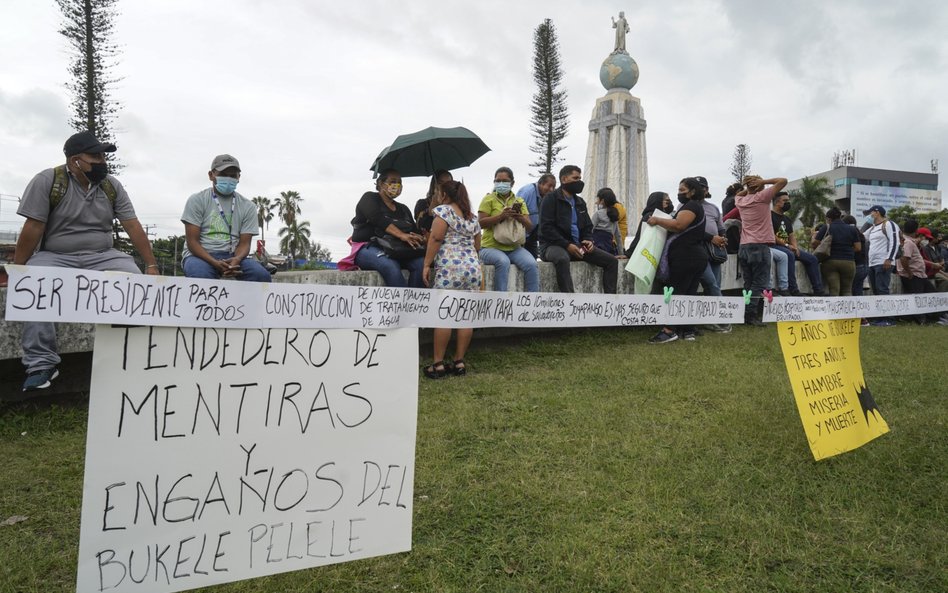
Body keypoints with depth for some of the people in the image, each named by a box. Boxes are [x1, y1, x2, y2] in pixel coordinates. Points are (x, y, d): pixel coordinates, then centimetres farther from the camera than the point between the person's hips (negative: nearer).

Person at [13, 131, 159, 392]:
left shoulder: (112, 186, 3)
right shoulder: (47, 181, -8)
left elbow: (133, 227, 0)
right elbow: (32, 229, -11)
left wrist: (151, 265, -6)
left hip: (102, 256, 3)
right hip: (54, 256, -2)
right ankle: (42, 364, -23)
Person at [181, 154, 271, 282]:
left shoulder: (247, 206, 10)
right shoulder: (197, 200, 2)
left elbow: (244, 243, 5)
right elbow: (192, 242, -4)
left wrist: (236, 260, -21)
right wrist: (215, 263, -22)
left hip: (232, 256, 2)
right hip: (200, 255, -2)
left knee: (261, 275, -28)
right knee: (201, 276, -38)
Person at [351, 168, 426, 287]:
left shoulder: (403, 209, 26)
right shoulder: (369, 198, 8)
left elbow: (415, 231, 15)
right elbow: (379, 219, -12)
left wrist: (419, 239, -12)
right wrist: (401, 235, -27)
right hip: (369, 247, -5)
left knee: (421, 262, -27)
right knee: (390, 266, -38)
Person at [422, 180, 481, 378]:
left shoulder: (443, 209, 2)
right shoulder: (473, 217, 20)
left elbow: (436, 238, -8)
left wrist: (427, 264, -6)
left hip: (450, 268, -6)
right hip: (473, 268, 6)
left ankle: (438, 364, -2)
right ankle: (459, 362, 9)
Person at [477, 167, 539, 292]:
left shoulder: (519, 202, 15)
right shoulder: (489, 199, 4)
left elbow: (530, 228, 8)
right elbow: (480, 223, -9)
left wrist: (520, 218, -13)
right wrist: (500, 216, -22)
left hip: (514, 248, 4)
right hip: (491, 247, -3)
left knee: (531, 264, -23)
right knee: (503, 262, -35)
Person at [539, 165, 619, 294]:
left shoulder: (580, 202, 19)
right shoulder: (551, 198, -3)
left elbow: (587, 226, 23)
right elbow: (546, 227, -13)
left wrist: (588, 241, -1)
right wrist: (567, 245, -21)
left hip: (578, 246, 7)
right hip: (554, 245, -7)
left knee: (611, 261, -6)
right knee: (562, 259, -42)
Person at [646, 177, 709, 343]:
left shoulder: (691, 205, -7)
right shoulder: (695, 207, 25)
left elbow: (678, 225, -22)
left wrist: (657, 220, -14)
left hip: (686, 257, -10)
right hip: (697, 256, 10)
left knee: (675, 292, -11)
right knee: (690, 294, 8)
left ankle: (669, 331, -14)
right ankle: (689, 331, 8)